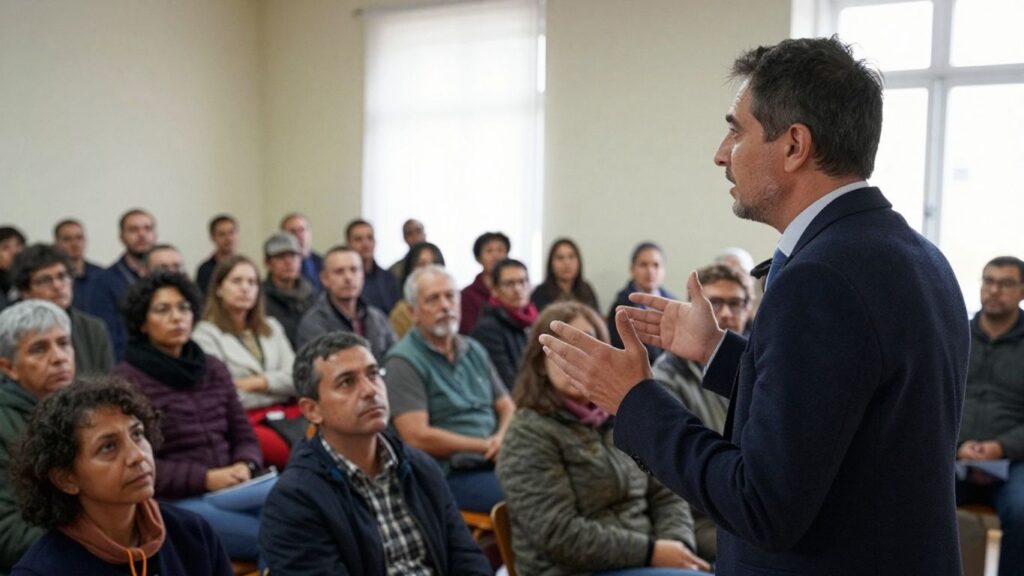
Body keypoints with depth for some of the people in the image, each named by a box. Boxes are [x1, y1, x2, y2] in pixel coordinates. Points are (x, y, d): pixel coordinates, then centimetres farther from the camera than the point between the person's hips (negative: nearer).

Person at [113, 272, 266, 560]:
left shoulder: (213, 368, 16)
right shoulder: (126, 380, -1)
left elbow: (244, 436, 15)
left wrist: (244, 466, -8)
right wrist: (205, 478, -16)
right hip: (173, 502, -5)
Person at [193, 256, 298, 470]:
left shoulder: (271, 327, 23)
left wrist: (257, 383, -3)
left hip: (286, 413, 5)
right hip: (244, 421, -5)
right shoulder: (206, 334, 5)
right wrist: (275, 386, 2)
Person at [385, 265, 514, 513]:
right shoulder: (404, 361, -7)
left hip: (495, 464, 7)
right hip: (450, 475, -7)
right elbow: (417, 437, -14)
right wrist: (486, 446, -9)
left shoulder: (474, 350, 16)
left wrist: (501, 438, -8)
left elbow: (507, 407, 16)